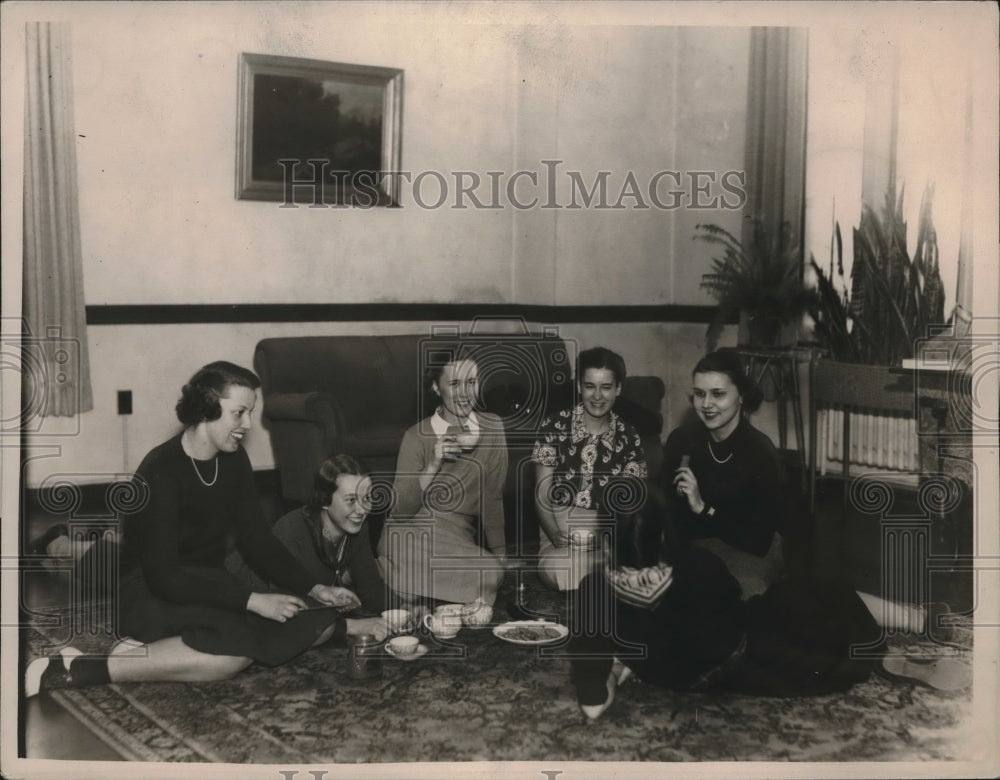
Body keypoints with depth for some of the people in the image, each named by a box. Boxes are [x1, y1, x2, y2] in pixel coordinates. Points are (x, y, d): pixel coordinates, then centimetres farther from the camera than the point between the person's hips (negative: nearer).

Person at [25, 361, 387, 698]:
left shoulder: (233, 461, 3)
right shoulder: (161, 472, -21)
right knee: (234, 651, -36)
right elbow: (163, 577, -25)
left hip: (210, 587, 6)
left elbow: (258, 541, 8)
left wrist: (313, 588, -5)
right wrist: (252, 600, -28)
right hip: (150, 596, -6)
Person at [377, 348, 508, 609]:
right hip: (412, 535, -5)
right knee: (488, 573, -27)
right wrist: (434, 465, -21)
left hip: (460, 538, 5)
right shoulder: (417, 437, -4)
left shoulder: (492, 428, 4)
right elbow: (401, 509, -9)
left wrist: (500, 555, 5)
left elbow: (492, 499, 9)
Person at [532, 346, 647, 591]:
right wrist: (558, 538, -17)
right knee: (556, 569, -37)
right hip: (560, 532, -2)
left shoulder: (628, 438, 8)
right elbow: (542, 497, 0)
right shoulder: (555, 427, 2)